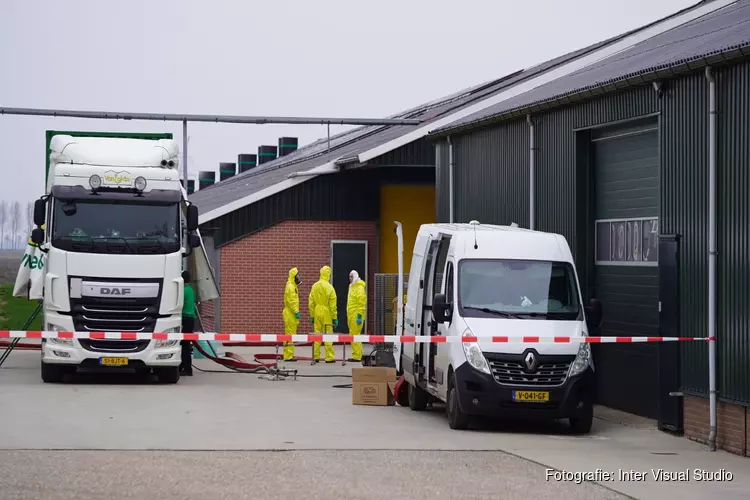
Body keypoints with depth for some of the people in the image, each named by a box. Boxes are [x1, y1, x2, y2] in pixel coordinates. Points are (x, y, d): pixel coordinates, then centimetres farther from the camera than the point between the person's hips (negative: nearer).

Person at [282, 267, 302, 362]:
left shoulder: (293, 286, 18)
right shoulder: (290, 287, -14)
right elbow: (291, 301, -22)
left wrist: (296, 312, 19)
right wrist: (296, 312, -22)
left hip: (291, 314, 11)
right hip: (290, 314, -11)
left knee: (290, 334, 12)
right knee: (290, 334, -10)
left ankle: (289, 355, 16)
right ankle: (288, 356, -11)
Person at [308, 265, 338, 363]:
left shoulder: (314, 286, 4)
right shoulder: (329, 287, -12)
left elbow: (311, 302, 8)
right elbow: (332, 304, -12)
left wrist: (312, 316, 15)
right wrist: (335, 317, -7)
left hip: (317, 313, 5)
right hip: (327, 314, -5)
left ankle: (316, 356, 11)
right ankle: (329, 357, -1)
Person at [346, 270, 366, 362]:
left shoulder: (359, 287, -12)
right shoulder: (352, 287, 20)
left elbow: (361, 302, -17)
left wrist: (359, 316, -21)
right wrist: (348, 315, 23)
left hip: (356, 315, -10)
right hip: (351, 315, 10)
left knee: (354, 335, -11)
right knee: (353, 335, 12)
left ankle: (357, 356, -10)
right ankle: (356, 354, 16)